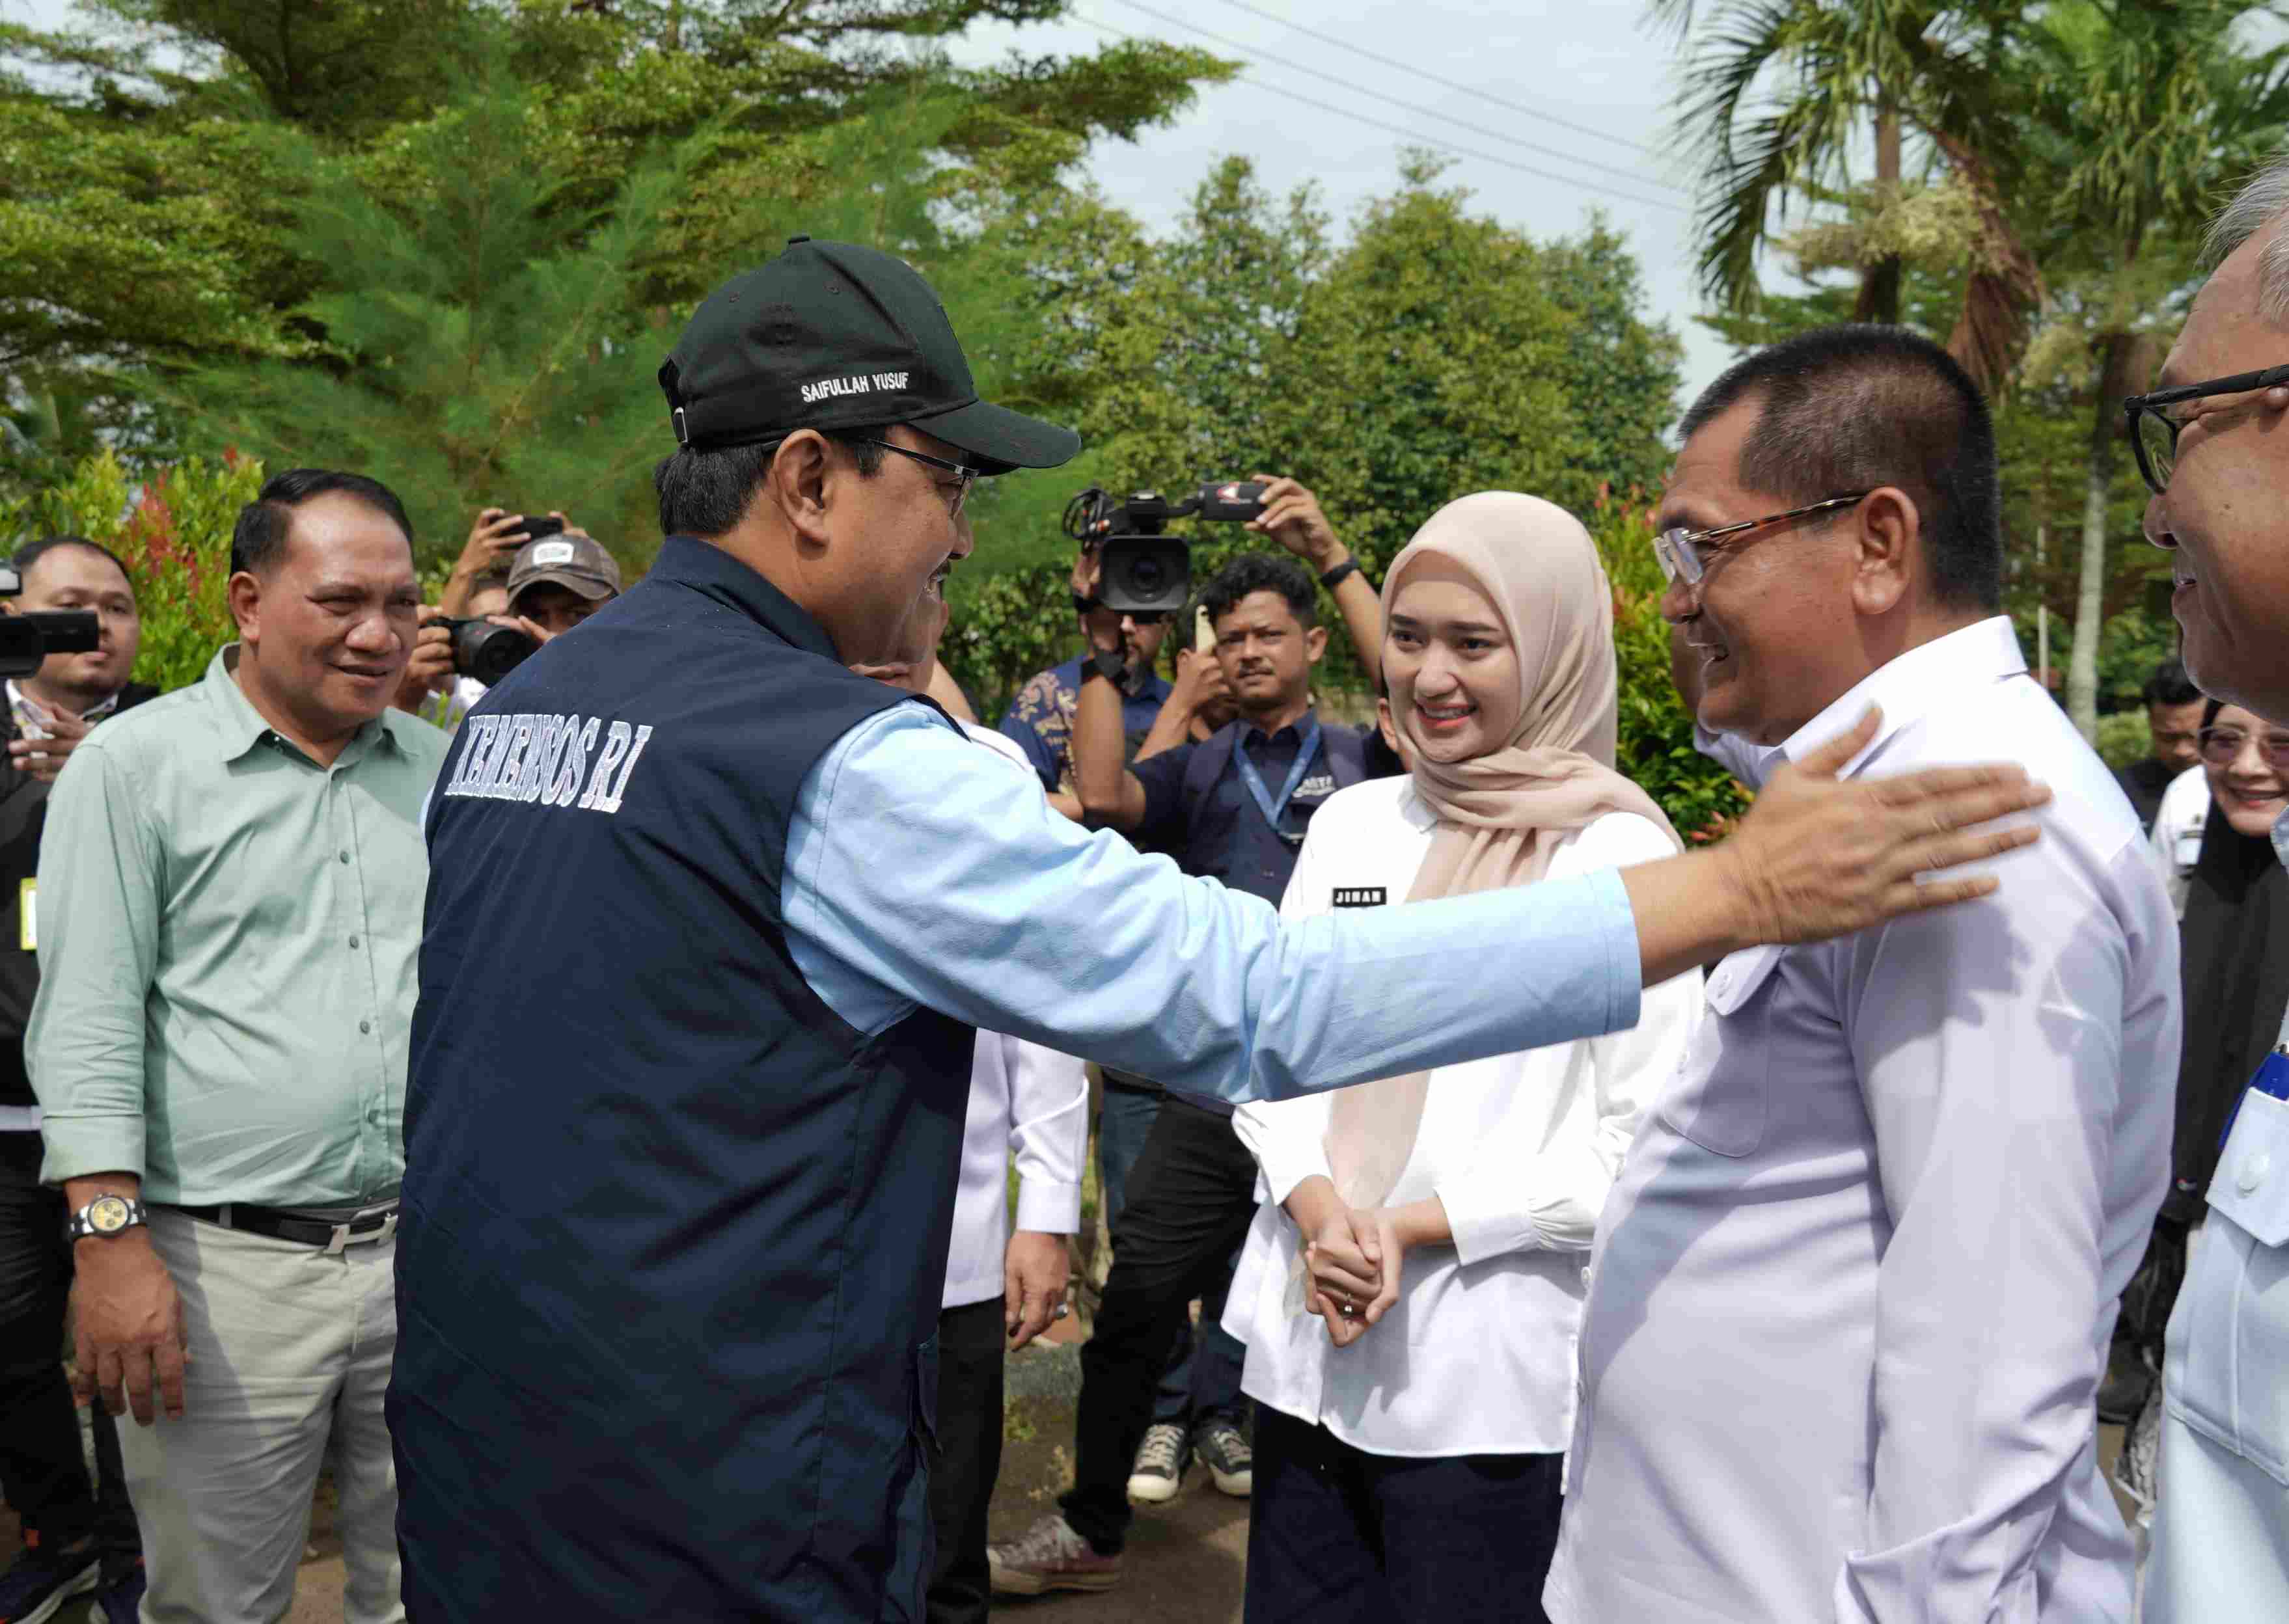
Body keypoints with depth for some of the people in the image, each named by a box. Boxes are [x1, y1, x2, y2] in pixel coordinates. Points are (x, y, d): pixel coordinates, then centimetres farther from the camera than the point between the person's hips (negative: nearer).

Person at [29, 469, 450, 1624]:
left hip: (429, 1255, 4)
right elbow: (87, 1018, -6)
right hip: (224, 1270, -3)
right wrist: (112, 1239, -13)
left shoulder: (443, 771, 11)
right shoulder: (135, 764, -1)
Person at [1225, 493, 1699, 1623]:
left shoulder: (1618, 853, -8)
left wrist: (1421, 1227, -14)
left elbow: (1648, 1136, -12)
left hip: (1493, 1382, -5)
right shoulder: (1350, 822, 8)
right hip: (1305, 1348, 5)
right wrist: (1315, 1207, -7)